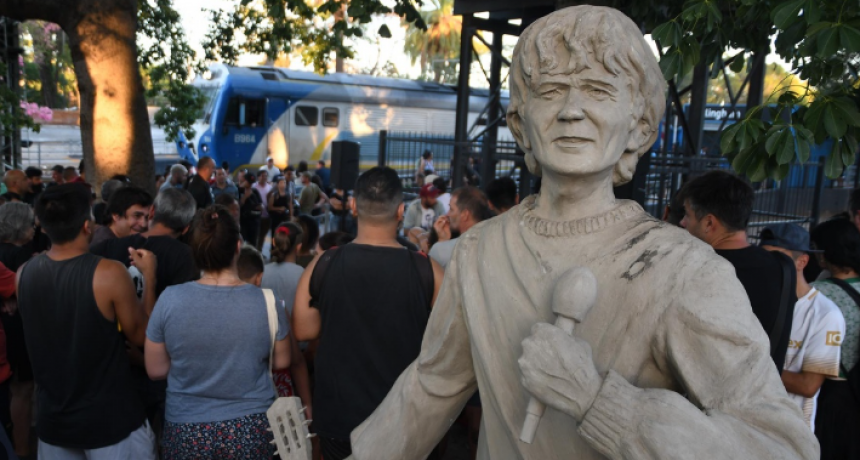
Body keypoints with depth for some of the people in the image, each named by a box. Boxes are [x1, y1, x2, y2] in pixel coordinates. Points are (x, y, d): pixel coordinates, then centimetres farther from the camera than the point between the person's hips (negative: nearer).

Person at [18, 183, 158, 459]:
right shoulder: (109, 273, -22)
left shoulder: (24, 273, -7)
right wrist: (149, 275, -4)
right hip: (110, 419, -5)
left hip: (52, 418, 5)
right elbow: (141, 335, -10)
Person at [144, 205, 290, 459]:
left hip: (187, 431, 1)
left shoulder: (169, 299, -16)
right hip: (252, 429, 0)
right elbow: (281, 362, -2)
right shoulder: (266, 300, -16)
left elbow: (155, 370, -4)